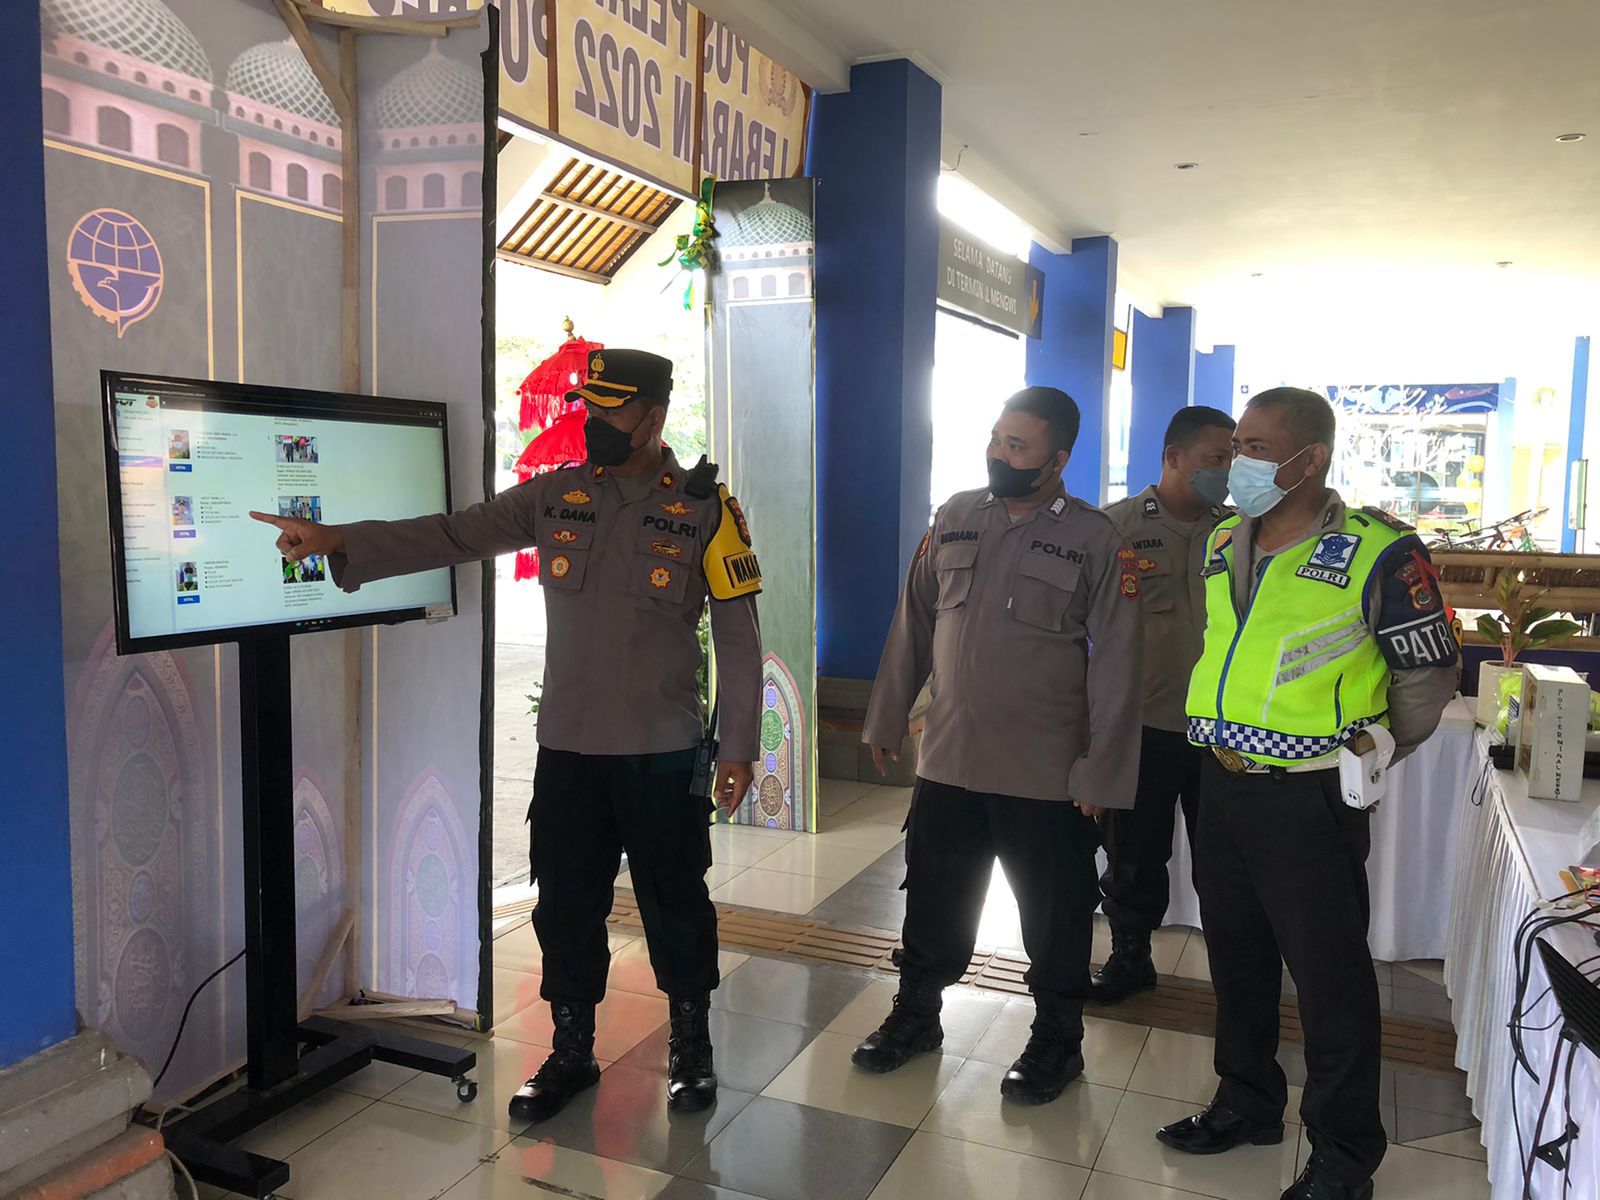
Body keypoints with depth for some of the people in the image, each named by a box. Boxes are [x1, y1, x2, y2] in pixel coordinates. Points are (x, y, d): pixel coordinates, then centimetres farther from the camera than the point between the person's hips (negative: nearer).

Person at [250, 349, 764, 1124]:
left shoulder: (703, 507, -7)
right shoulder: (554, 496, 3)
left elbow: (738, 637, -6)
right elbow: (452, 536, -3)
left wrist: (738, 746, -7)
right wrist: (339, 541, -14)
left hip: (662, 753, -3)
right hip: (567, 748, 4)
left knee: (674, 905, 10)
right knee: (566, 906, 13)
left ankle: (691, 1050, 32)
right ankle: (571, 1054, 32)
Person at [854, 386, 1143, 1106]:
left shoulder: (1095, 539, -8)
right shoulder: (956, 518, 3)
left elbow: (1115, 663, -8)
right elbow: (914, 623, 9)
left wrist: (1100, 772, -10)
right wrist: (886, 719, 10)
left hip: (1047, 775, -3)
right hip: (948, 759, 4)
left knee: (1055, 917, 12)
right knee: (931, 903, 17)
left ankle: (1056, 1042, 33)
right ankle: (915, 1018, 38)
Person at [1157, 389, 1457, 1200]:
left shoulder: (1376, 554, -13)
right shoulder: (1223, 546, 6)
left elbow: (1429, 673, -4)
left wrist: (1369, 760, 4)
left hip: (1311, 800, -6)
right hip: (1223, 787, 7)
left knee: (1330, 978, 5)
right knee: (1237, 957, 19)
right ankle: (1247, 1102, 38)